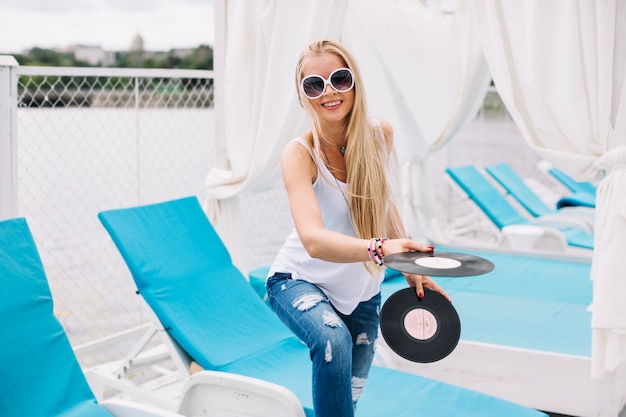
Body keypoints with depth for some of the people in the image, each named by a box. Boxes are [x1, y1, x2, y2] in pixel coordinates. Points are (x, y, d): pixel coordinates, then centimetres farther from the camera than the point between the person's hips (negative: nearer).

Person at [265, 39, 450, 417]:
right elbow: (313, 240, -42)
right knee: (334, 340, -37)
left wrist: (410, 267, 5)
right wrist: (378, 248, -59)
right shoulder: (299, 155, -26)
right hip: (301, 281, -5)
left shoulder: (381, 134, -12)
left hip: (362, 290, 5)